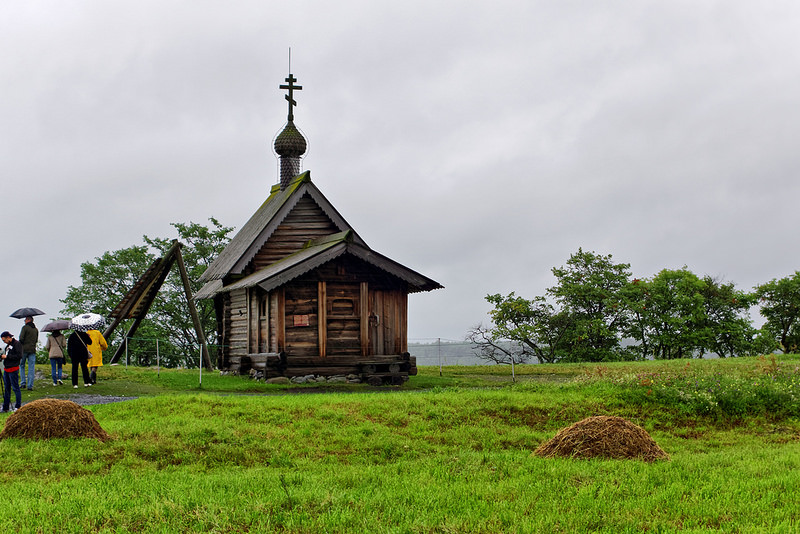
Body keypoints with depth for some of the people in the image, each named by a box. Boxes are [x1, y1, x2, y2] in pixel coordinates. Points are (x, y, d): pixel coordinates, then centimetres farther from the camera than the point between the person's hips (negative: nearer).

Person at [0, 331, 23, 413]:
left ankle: (18, 407, 2)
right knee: (7, 388, 11)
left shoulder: (17, 344, -9)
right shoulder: (8, 345, 17)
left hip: (13, 370, -9)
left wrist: (7, 356, -15)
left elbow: (19, 356, -17)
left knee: (15, 387, -4)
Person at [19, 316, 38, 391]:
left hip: (24, 349, -4)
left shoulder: (25, 327, -7)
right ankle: (30, 385, -1)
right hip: (33, 350, 4)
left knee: (21, 366, 12)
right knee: (31, 368, 2)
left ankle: (23, 383, 5)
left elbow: (21, 338, -14)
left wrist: (22, 344, 3)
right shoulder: (36, 329, 11)